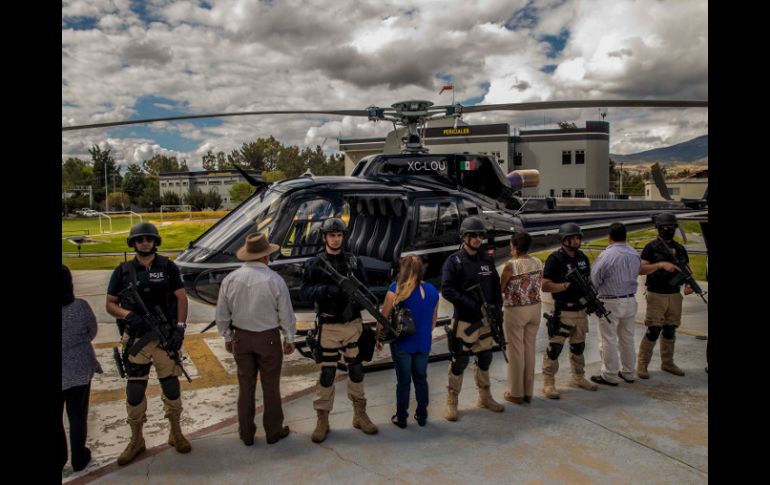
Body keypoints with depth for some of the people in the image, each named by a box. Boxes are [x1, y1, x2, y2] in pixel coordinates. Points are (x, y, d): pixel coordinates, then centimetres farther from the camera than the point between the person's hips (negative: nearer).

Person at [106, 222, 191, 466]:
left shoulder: (168, 267, 1)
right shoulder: (122, 272, 4)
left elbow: (181, 298, 0)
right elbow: (110, 304, 6)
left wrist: (179, 328, -10)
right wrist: (128, 315, -14)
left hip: (165, 335, -1)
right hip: (136, 338, 1)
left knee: (171, 386, 8)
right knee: (135, 389, 7)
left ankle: (176, 433, 26)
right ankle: (136, 440, 25)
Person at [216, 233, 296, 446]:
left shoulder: (230, 279, -7)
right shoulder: (274, 280, -17)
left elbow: (222, 315, 2)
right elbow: (286, 314, -9)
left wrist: (227, 337, 16)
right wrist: (289, 338, 6)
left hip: (241, 338, 3)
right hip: (268, 339, -3)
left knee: (245, 386, 14)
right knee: (271, 386, 11)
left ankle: (246, 433, 26)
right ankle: (273, 431, 24)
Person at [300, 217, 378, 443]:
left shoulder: (354, 261, 4)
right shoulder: (314, 264, -2)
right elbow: (304, 292, -7)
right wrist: (325, 290, -24)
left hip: (353, 324, 3)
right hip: (329, 327, -2)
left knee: (356, 370, 11)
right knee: (327, 373, 3)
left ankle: (360, 415, 26)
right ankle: (322, 420, 17)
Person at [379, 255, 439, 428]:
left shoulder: (396, 289, -16)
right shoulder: (432, 290, 0)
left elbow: (384, 316, -12)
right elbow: (434, 319, 10)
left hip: (402, 343, -4)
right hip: (424, 343, 4)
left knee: (403, 381, 9)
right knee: (421, 379, 18)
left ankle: (401, 417, 20)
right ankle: (422, 415, 28)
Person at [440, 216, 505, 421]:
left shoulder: (487, 260, 9)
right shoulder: (454, 261, -9)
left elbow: (496, 287, 13)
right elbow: (447, 290, -17)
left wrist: (498, 308, 0)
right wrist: (473, 305, -23)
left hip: (485, 320, 6)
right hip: (463, 322, -5)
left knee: (485, 359, 16)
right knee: (459, 361, -1)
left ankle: (485, 397, 34)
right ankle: (451, 403, 13)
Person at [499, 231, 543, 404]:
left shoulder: (511, 265, -17)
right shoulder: (538, 263, -1)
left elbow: (500, 289, -7)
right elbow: (539, 285, 9)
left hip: (515, 311, -5)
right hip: (534, 308, 5)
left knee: (515, 351, 6)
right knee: (529, 349, 13)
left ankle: (516, 393, 16)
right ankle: (528, 392, 23)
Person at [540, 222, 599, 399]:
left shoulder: (583, 257, 9)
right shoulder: (555, 259, -13)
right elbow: (545, 285, -18)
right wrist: (567, 285, -25)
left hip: (581, 310, 7)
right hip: (563, 311, -7)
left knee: (578, 346, 19)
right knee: (554, 347, -5)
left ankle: (578, 378, 34)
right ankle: (548, 383, 4)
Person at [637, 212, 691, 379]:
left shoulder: (680, 249, 11)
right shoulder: (651, 248, -5)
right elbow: (642, 268, -14)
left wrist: (688, 284, -5)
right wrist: (661, 264, -26)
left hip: (675, 295, 5)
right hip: (656, 295, -5)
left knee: (670, 331, 11)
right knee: (653, 331, -7)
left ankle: (667, 363, 24)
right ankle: (642, 364, 3)